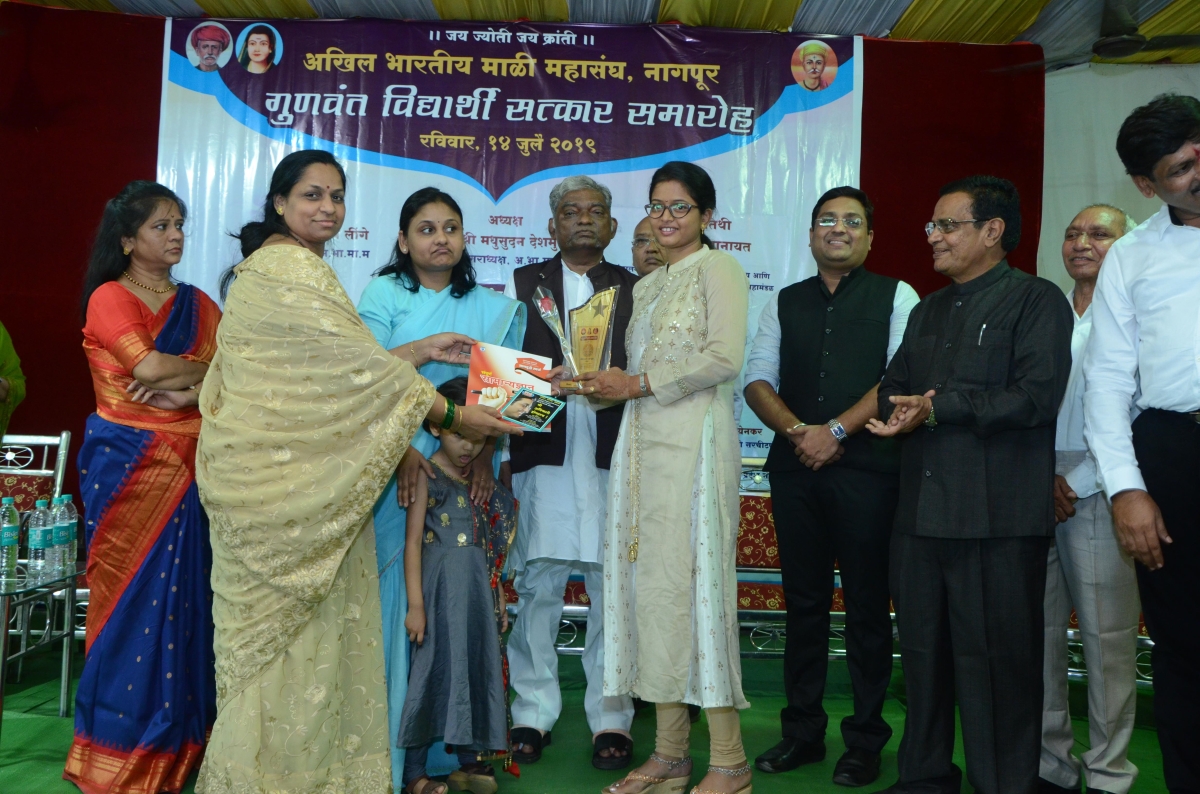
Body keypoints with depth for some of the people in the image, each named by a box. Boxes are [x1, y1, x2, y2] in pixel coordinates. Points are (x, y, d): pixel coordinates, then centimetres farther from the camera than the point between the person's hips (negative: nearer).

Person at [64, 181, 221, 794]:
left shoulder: (198, 303, 13)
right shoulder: (109, 298, -2)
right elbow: (151, 366, -18)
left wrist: (183, 391, -13)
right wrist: (207, 370, -2)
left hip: (189, 467, 4)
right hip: (128, 466, -4)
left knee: (183, 596, 5)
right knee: (132, 597, 0)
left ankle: (175, 740, 18)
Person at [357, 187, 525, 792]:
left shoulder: (489, 307, 12)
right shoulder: (383, 294, 5)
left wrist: (486, 454, -7)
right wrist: (403, 449, -18)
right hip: (393, 464, -2)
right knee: (394, 592, -2)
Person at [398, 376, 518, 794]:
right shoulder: (426, 474, -5)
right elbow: (413, 540, -10)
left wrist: (499, 596, 15)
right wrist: (416, 603, -14)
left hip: (480, 588, 6)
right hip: (441, 586, -6)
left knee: (478, 665, 9)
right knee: (436, 667, -3)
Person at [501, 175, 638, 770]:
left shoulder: (635, 289, 16)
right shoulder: (522, 284, 15)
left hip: (613, 453, 0)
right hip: (543, 450, 0)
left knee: (613, 587, 0)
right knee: (538, 585, 1)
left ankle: (611, 719, 11)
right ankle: (533, 714, 14)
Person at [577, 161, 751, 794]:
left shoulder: (716, 269, 0)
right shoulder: (646, 286, 22)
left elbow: (725, 357, -13)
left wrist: (639, 383, -11)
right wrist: (609, 385, 1)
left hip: (693, 439, -7)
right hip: (642, 441, 7)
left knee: (690, 582, -7)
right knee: (651, 587, 6)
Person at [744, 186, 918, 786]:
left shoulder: (895, 297, 6)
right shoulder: (785, 303, 16)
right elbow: (758, 381, 8)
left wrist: (836, 431, -14)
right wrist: (799, 432, -9)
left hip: (867, 467, -3)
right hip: (794, 466, 3)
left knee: (867, 603, 2)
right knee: (804, 601, 9)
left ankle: (865, 739, 14)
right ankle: (802, 731, 19)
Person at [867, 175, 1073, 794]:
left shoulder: (1037, 301, -1)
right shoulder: (927, 311, 22)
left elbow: (1035, 396, -14)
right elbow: (891, 390, 16)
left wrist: (937, 408, -13)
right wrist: (904, 410, -7)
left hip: (997, 519, -7)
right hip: (920, 511, 7)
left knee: (999, 659, 0)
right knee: (923, 650, 13)